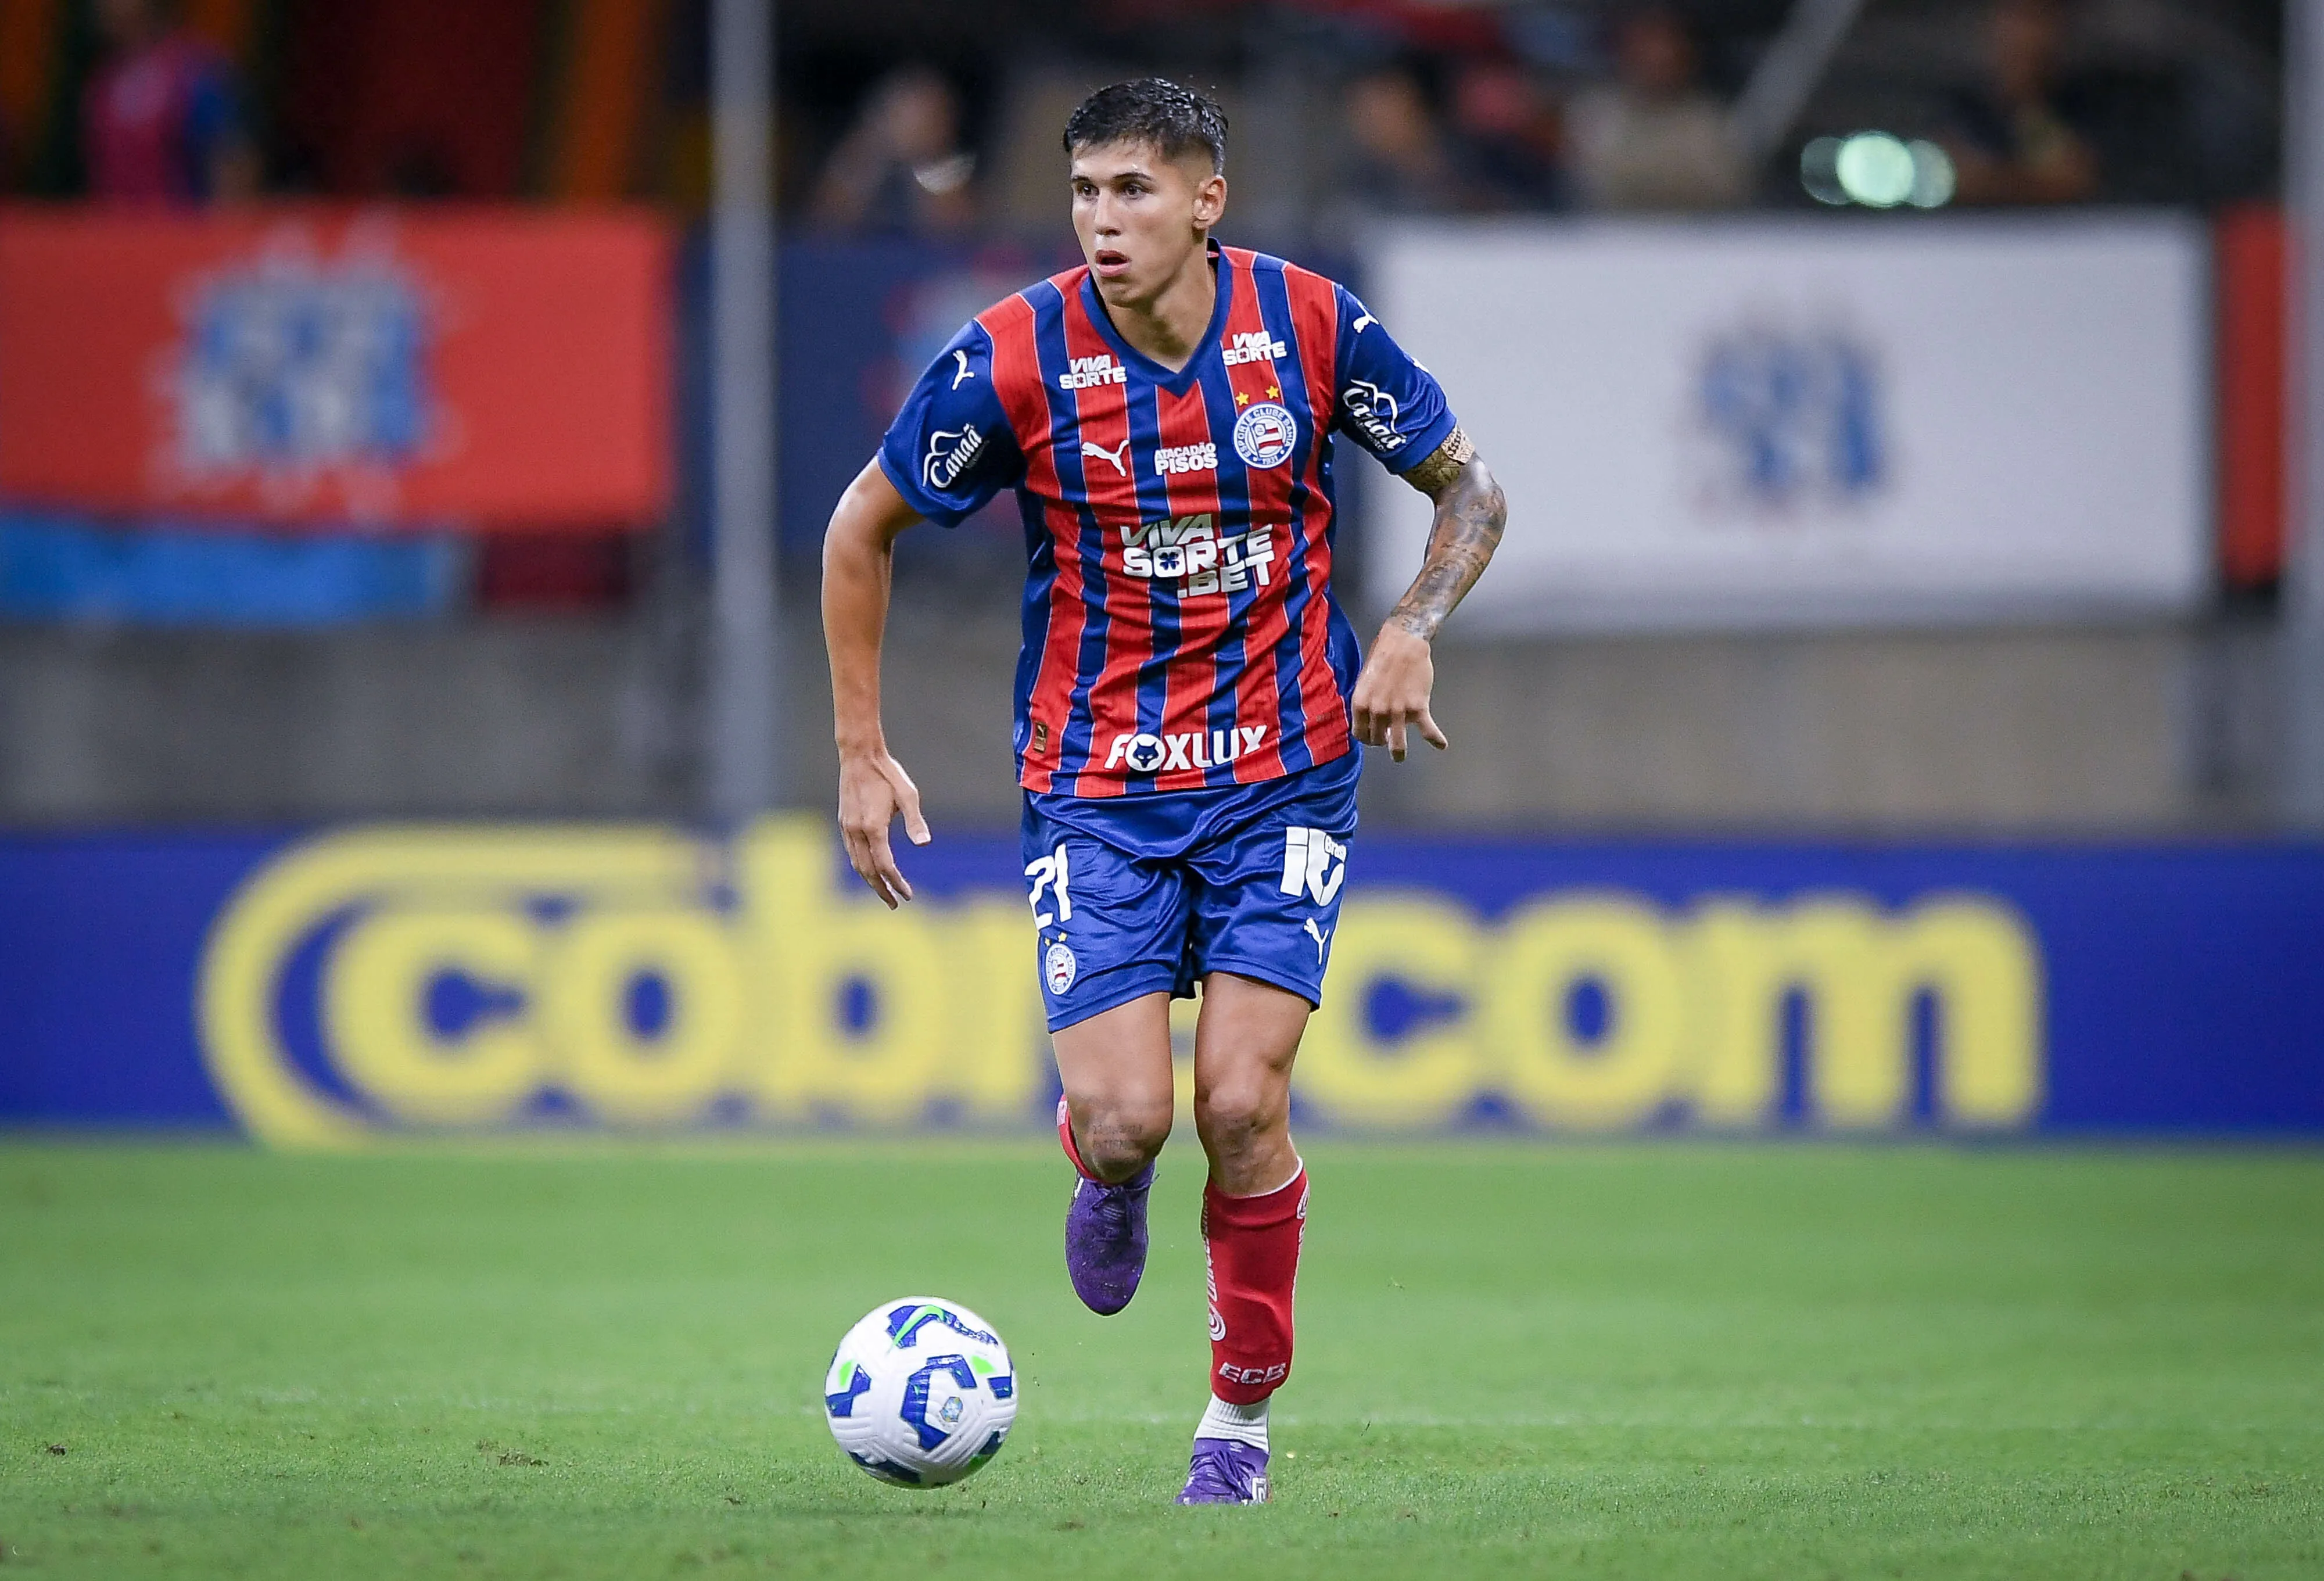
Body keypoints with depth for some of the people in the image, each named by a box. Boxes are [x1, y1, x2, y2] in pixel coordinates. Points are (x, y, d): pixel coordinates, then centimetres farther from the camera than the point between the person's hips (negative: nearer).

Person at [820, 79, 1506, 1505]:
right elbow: (864, 528, 4)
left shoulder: (1313, 327, -9)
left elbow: (1471, 491, 6)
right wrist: (862, 754, 1)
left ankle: (1243, 1410, 10)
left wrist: (1413, 629, -13)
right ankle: (1109, 1179, 28)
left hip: (1285, 772, 0)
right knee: (1123, 1119, -12)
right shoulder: (1013, 359, -11)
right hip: (1096, 787, 0)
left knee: (1241, 1104, -12)